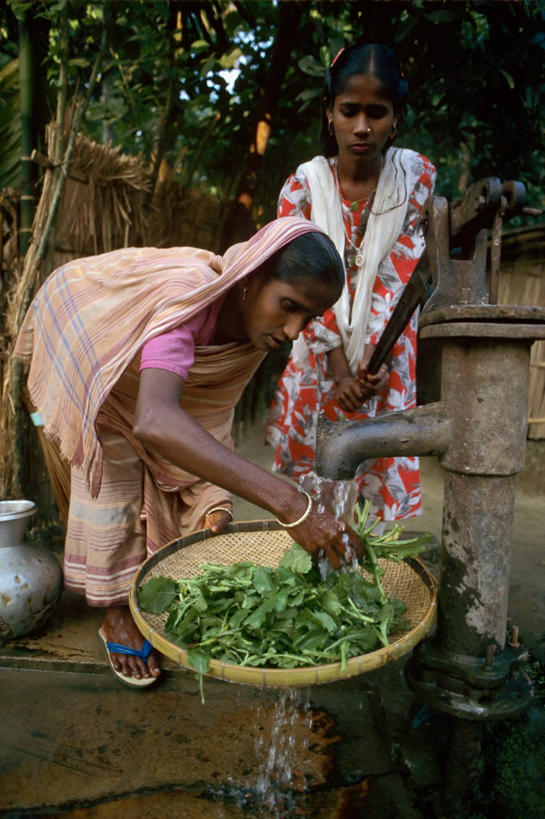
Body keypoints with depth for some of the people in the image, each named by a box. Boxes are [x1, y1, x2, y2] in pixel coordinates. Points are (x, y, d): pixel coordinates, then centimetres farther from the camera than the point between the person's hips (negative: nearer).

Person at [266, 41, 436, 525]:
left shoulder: (417, 176, -4)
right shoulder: (303, 186, -6)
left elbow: (399, 273, -10)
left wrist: (373, 357, -19)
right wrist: (340, 370, -16)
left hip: (387, 355, 0)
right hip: (319, 356, 0)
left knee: (383, 474, 2)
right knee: (311, 480, 6)